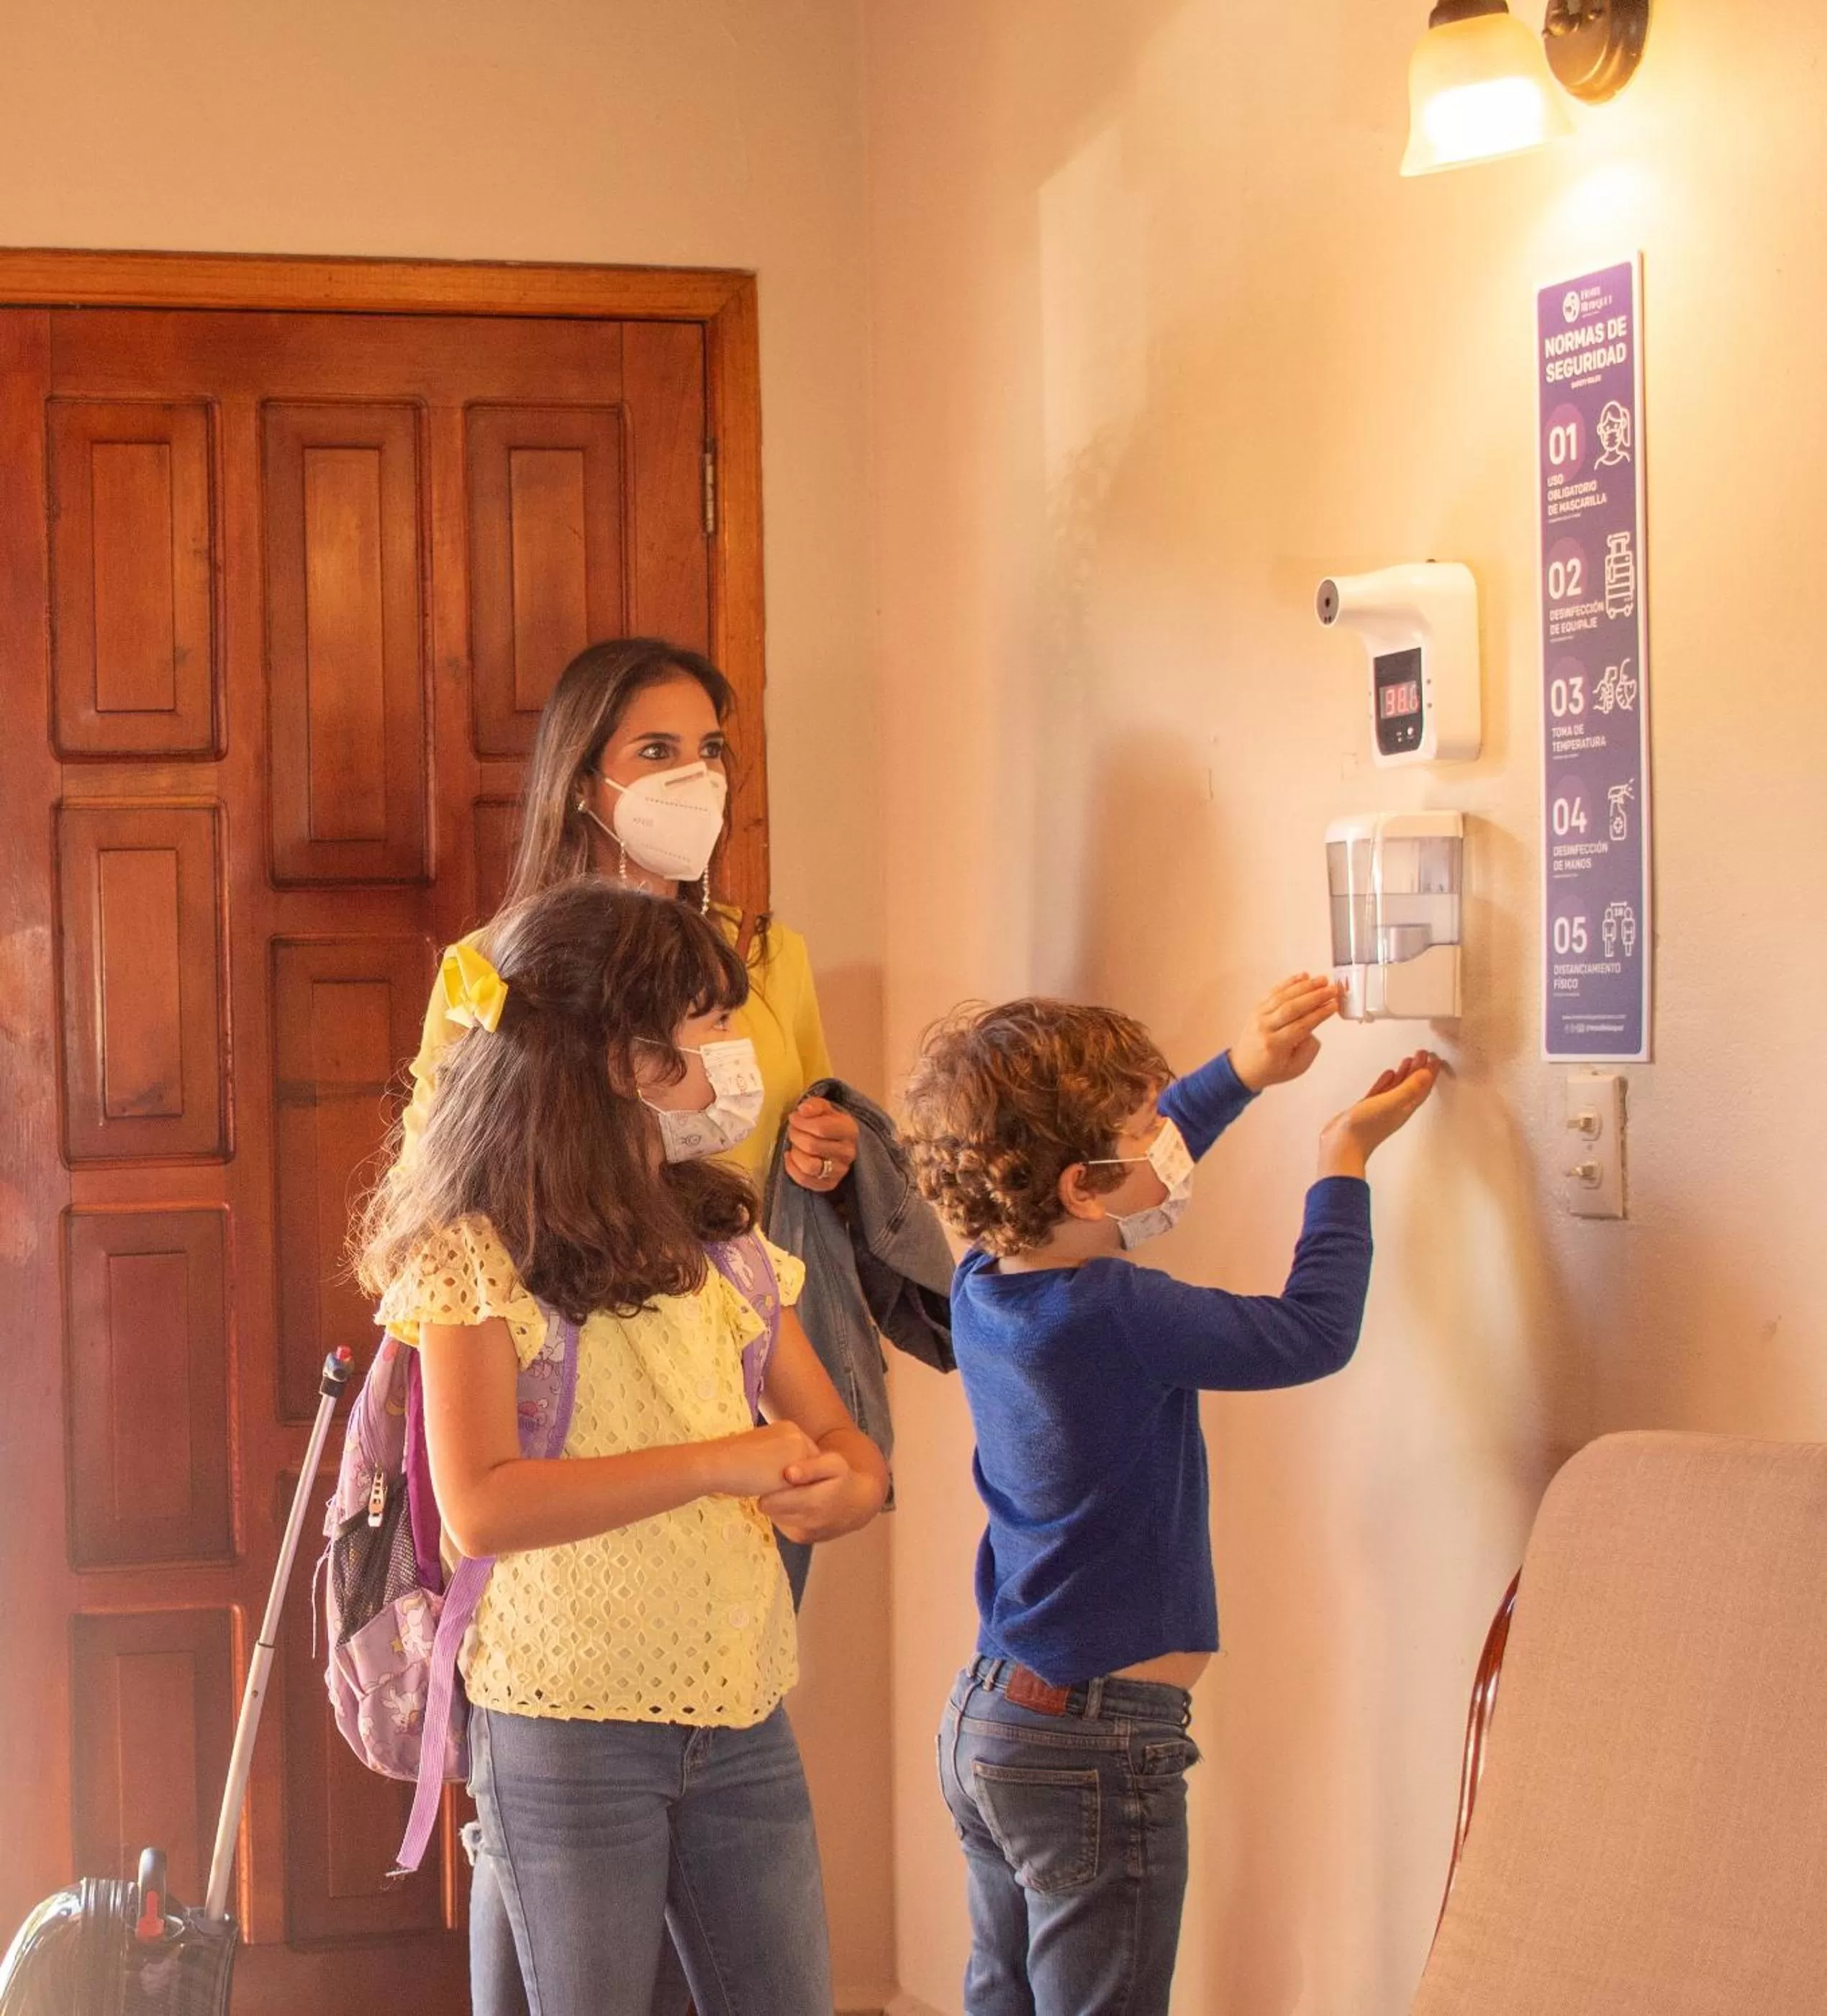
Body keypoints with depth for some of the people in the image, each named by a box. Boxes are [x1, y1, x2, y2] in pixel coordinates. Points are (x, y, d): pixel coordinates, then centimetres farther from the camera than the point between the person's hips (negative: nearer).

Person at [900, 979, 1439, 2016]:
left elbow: (1141, 1163, 19)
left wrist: (1242, 1072, 13)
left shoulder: (986, 1280, 1)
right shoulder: (1113, 1317, -23)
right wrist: (1346, 1161, -1)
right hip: (1096, 1749, -9)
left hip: (986, 1715, 9)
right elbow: (1316, 1332, -12)